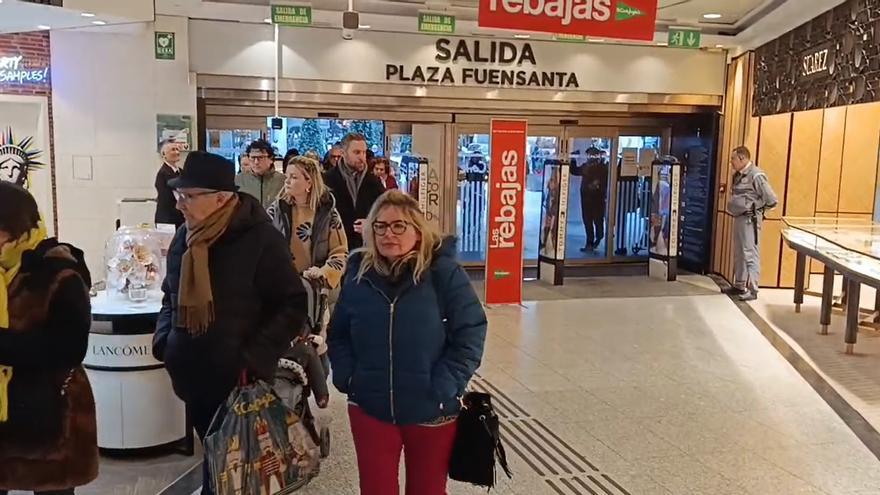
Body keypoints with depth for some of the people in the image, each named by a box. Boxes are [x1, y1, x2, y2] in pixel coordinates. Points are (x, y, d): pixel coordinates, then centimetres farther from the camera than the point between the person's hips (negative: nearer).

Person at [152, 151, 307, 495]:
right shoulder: (184, 237, 5)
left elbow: (292, 305, -13)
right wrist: (164, 340, 4)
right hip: (194, 378, 6)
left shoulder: (260, 238, -15)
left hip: (240, 381, -5)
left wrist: (254, 360, -18)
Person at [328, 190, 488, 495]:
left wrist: (443, 387, -16)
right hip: (369, 409, 2)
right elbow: (338, 333, 9)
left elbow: (471, 335, -11)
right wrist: (346, 377, -4)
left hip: (432, 412, -1)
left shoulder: (444, 272, -11)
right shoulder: (358, 272, 0)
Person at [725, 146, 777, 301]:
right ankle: (739, 286, 24)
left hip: (750, 220, -9)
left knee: (750, 254, -7)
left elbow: (772, 200, -15)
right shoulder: (738, 175, 10)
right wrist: (734, 208, 8)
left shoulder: (756, 175, -16)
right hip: (739, 218, 9)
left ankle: (752, 290, -2)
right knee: (739, 253, 15)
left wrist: (757, 210, -2)